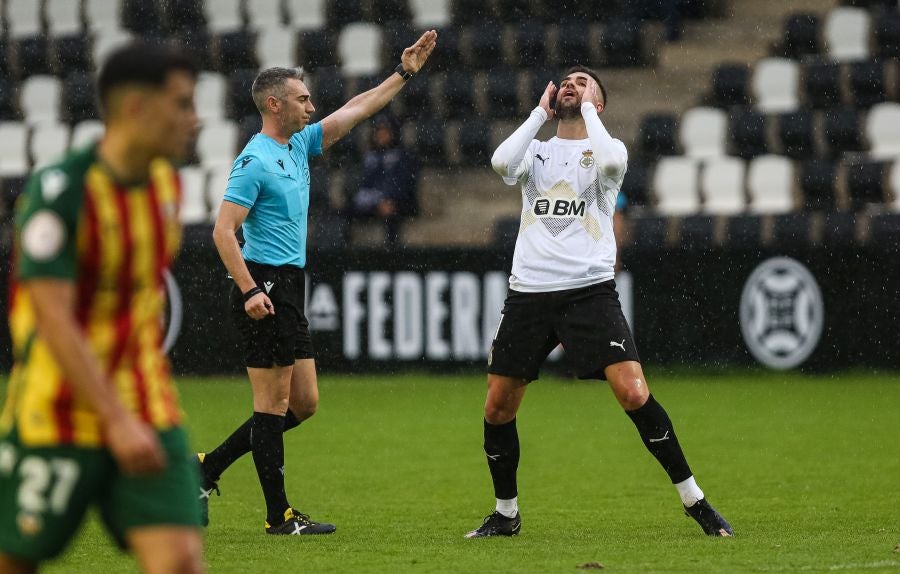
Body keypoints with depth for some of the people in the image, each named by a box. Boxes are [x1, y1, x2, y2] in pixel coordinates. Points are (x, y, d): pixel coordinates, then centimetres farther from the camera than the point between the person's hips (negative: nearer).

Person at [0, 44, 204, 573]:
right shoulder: (60, 189, -17)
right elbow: (54, 320, -23)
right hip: (56, 417, -5)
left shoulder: (165, 181, 6)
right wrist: (117, 420, -29)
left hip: (148, 415, 5)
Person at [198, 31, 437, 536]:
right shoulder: (255, 161, -12)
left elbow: (356, 110, 23)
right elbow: (223, 231, -18)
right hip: (266, 289, -10)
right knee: (274, 403, -4)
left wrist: (404, 73, 21)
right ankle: (279, 515, 1)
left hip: (290, 291, 10)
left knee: (303, 404, 11)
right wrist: (249, 291, -25)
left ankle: (207, 469, 16)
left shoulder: (299, 145, 13)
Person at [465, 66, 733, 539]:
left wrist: (588, 109, -5)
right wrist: (540, 112, 1)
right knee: (497, 408, 3)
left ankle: (695, 502, -7)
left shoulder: (607, 148, 7)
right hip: (529, 291, 3)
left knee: (634, 393, -17)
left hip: (590, 290, -3)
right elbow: (502, 163, -9)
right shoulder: (535, 150, 14)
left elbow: (610, 161, -19)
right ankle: (505, 514, 22)